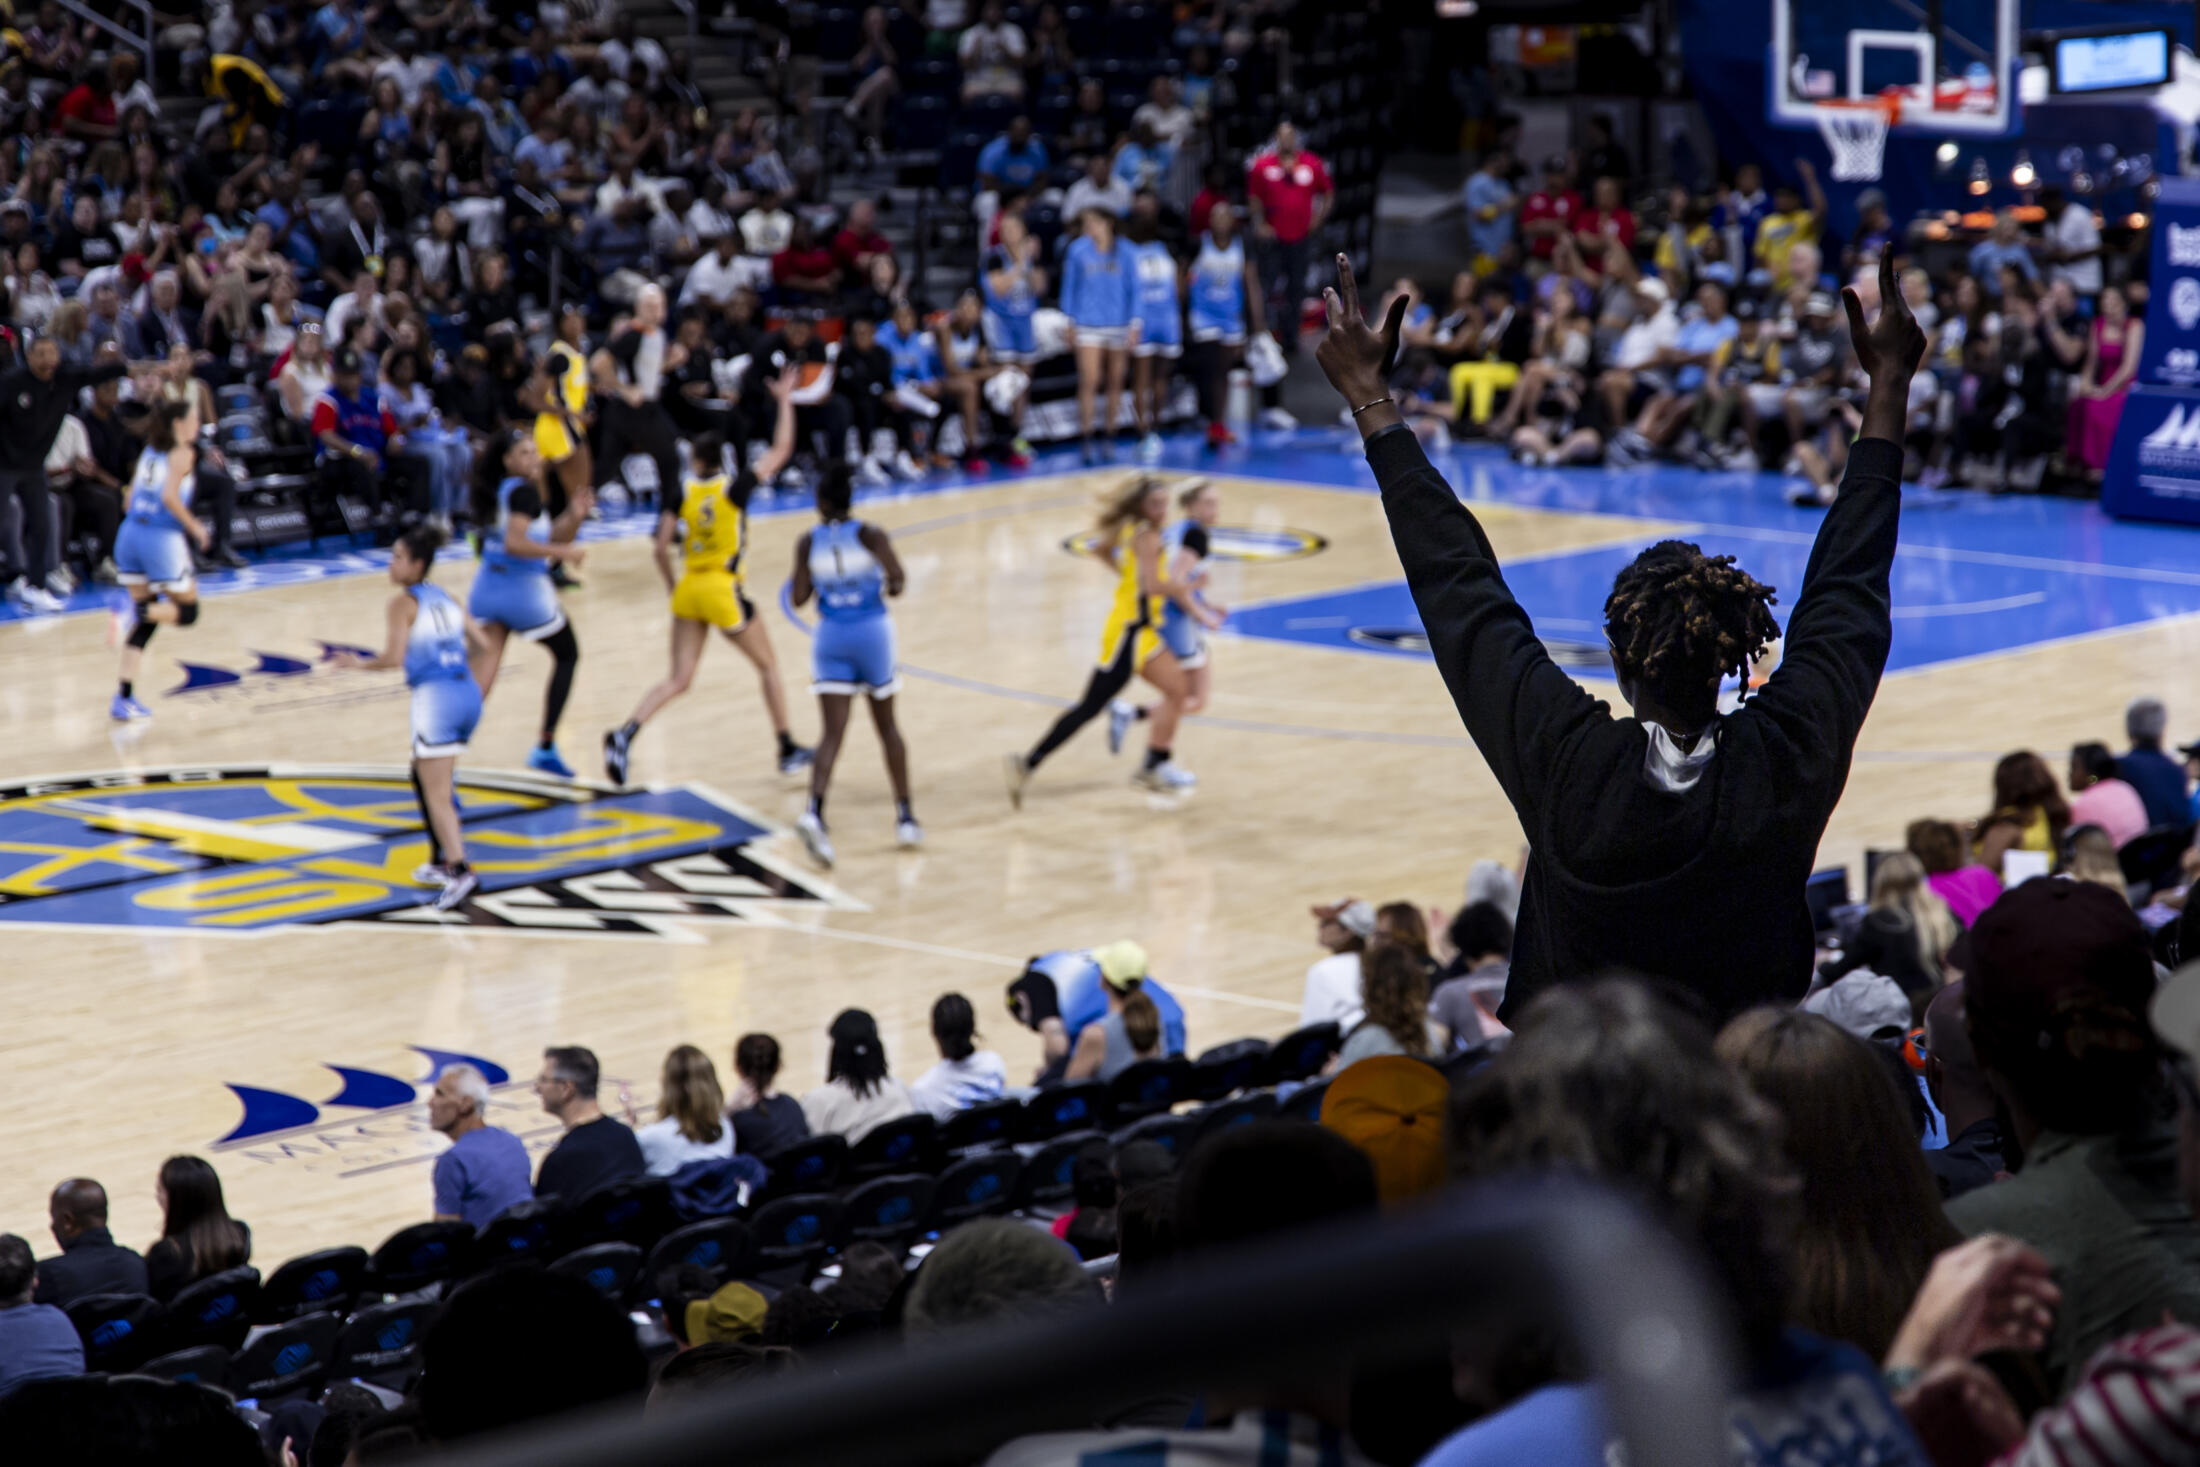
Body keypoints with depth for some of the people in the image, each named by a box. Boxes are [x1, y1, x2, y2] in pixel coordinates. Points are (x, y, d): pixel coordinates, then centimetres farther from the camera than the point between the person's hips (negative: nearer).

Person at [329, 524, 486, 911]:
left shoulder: (403, 602, -5)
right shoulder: (445, 598, 15)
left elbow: (394, 658, -13)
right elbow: (480, 642, 17)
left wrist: (360, 663, 4)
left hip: (435, 696, -8)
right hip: (468, 692, 8)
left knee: (437, 795, -8)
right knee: (424, 776, 25)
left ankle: (460, 871, -22)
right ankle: (441, 862, 27)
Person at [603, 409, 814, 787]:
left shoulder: (680, 494, -1)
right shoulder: (735, 487, -7)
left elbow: (660, 550, -6)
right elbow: (781, 450, 0)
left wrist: (672, 585, 10)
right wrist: (785, 401, 11)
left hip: (689, 589, 3)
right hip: (724, 589, -3)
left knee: (678, 680, 5)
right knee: (768, 667, 16)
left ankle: (624, 735, -16)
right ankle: (788, 751, 22)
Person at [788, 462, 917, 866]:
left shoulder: (809, 542, -2)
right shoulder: (869, 535, -6)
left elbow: (798, 598, 0)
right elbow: (896, 580, -16)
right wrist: (888, 587, 6)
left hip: (831, 637, 1)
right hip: (872, 632, -1)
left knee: (832, 733, -3)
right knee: (887, 726, 16)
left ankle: (814, 812, -27)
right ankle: (905, 817, 20)